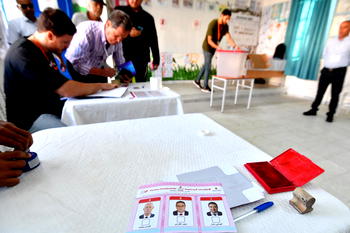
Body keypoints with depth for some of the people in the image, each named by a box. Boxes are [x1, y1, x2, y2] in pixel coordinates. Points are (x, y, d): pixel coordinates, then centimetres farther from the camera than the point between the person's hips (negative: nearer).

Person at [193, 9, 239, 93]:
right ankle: (205, 87, 2)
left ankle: (197, 80, 28)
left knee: (206, 65, 14)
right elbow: (209, 40, -26)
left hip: (213, 47, 8)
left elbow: (228, 38, -13)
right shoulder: (213, 24, -23)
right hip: (207, 47, -7)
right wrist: (217, 47, -40)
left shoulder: (225, 26, -3)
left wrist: (235, 46, -30)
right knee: (208, 66, -7)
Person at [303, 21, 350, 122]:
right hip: (326, 70, 3)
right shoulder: (331, 41, 8)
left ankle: (330, 114, 11)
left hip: (339, 72, -3)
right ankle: (314, 109, 17)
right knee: (320, 91, 7)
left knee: (335, 94, 4)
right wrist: (328, 63, 12)